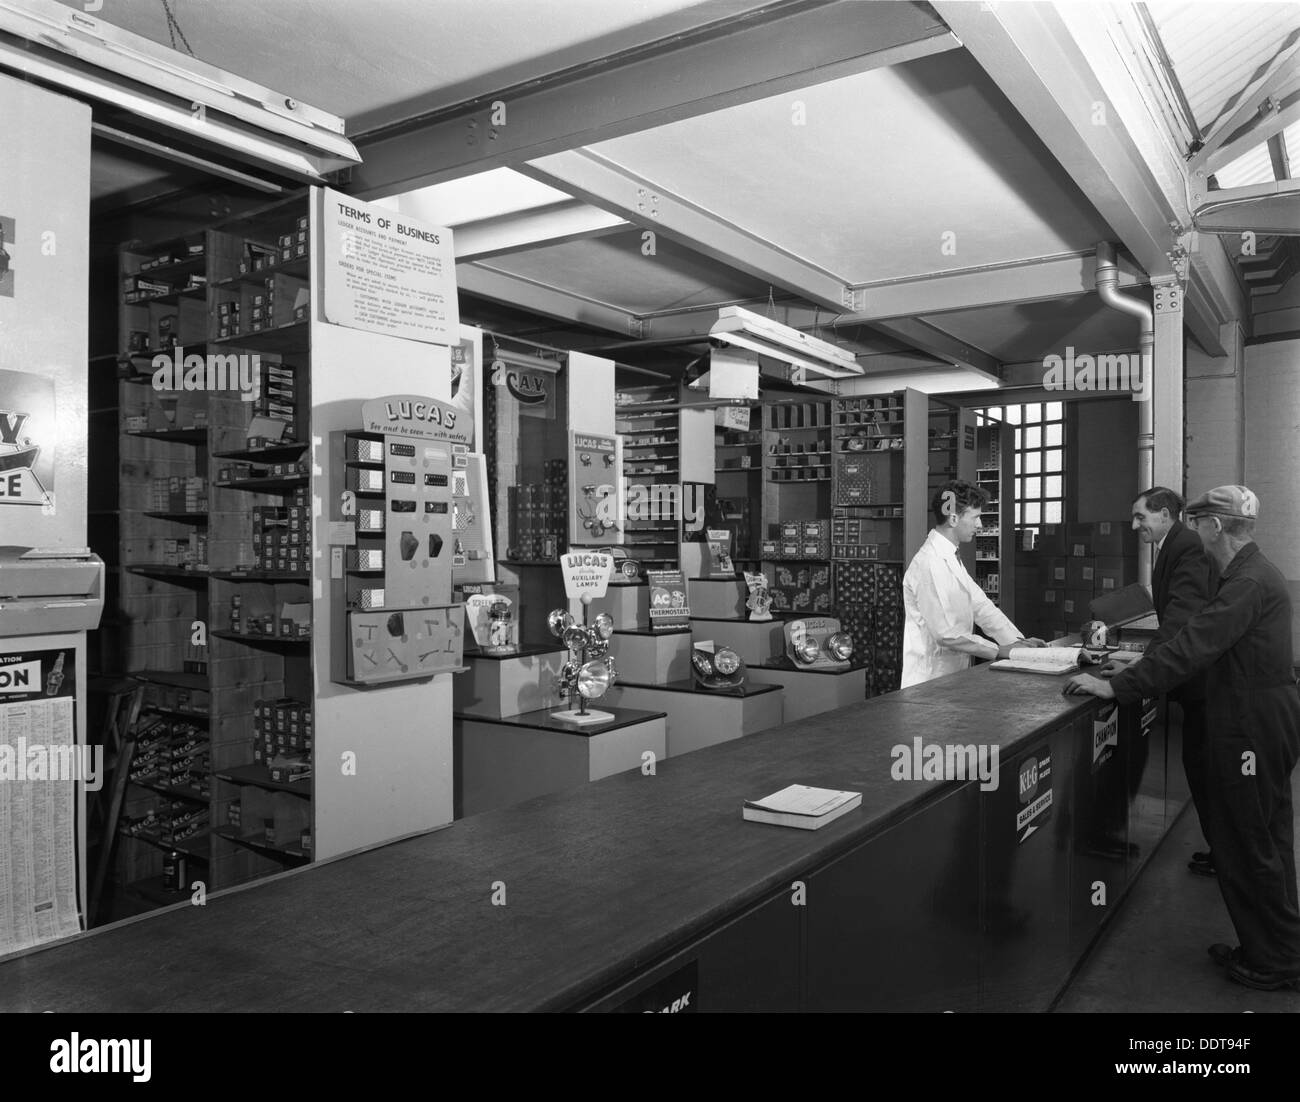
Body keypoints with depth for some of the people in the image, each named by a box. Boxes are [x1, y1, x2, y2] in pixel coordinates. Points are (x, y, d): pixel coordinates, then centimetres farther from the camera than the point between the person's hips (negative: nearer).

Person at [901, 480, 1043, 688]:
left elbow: (981, 606, 11)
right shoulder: (929, 564, -18)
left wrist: (1018, 641, 1)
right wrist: (998, 651, -14)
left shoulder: (952, 559, 14)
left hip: (955, 675, 9)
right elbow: (947, 634, -21)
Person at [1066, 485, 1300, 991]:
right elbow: (1202, 643, 17)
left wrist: (1116, 686, -27)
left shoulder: (1248, 582, -22)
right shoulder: (1253, 572, 12)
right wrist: (1137, 669, 14)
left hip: (1252, 730, -10)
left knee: (1247, 847, 2)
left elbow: (1191, 649, -28)